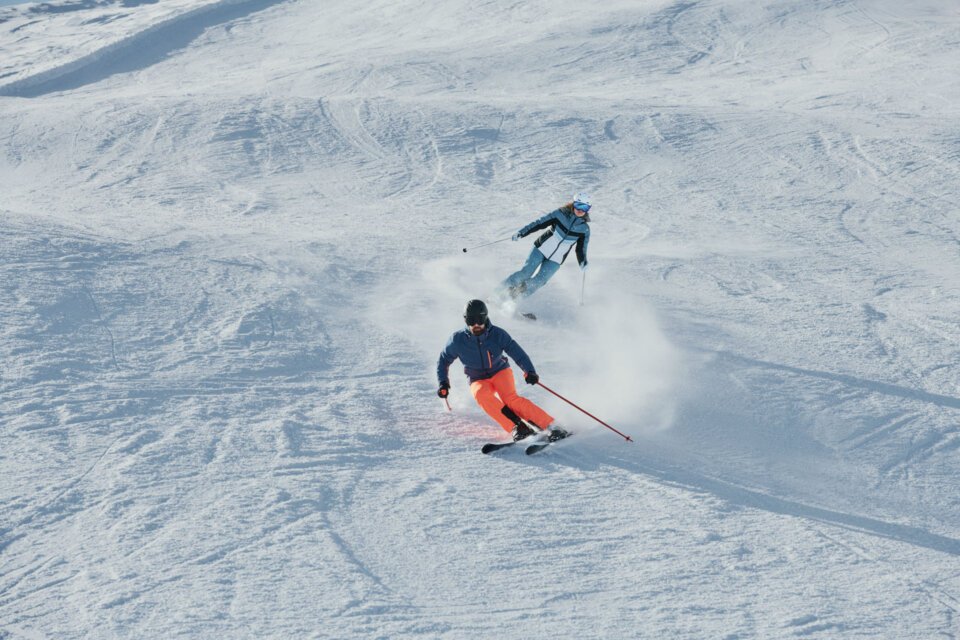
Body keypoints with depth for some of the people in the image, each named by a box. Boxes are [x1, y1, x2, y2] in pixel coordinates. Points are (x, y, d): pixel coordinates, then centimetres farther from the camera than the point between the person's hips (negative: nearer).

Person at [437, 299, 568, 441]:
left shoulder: (497, 334, -15)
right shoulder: (458, 340, -11)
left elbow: (517, 352, -20)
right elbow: (444, 360, 6)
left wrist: (529, 371, -37)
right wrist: (443, 383, -5)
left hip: (500, 372, -1)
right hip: (478, 381, 2)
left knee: (510, 398, -32)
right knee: (481, 394, -35)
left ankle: (552, 427, -34)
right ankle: (517, 428, -38)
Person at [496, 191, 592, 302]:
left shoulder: (584, 229, -2)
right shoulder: (560, 214, -8)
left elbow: (581, 249, 4)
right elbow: (539, 223, -7)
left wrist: (583, 263, -14)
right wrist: (521, 233, -14)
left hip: (555, 261, 1)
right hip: (542, 249, -1)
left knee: (538, 281, -12)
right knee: (526, 272, -14)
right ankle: (499, 291, 1)